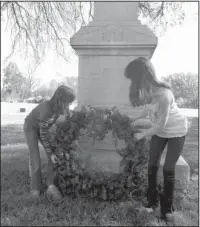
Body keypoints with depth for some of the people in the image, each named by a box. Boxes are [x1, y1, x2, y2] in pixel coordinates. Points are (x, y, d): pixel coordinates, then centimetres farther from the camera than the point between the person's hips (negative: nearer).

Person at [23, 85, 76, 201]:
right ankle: (35, 188, 12)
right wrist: (50, 153, -20)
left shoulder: (59, 107, -22)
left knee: (55, 156, -8)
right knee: (35, 160, -8)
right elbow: (43, 134, -29)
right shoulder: (46, 110, -40)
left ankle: (51, 186, -4)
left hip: (43, 127, 6)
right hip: (31, 128, -6)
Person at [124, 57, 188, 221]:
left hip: (176, 131, -6)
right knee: (152, 165, 5)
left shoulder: (164, 94, -37)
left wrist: (141, 134, -15)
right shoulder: (148, 89, -17)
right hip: (160, 130, 6)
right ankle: (153, 201, 23)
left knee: (168, 169, -2)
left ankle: (167, 207, 18)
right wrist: (133, 119, -1)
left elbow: (161, 125, -28)